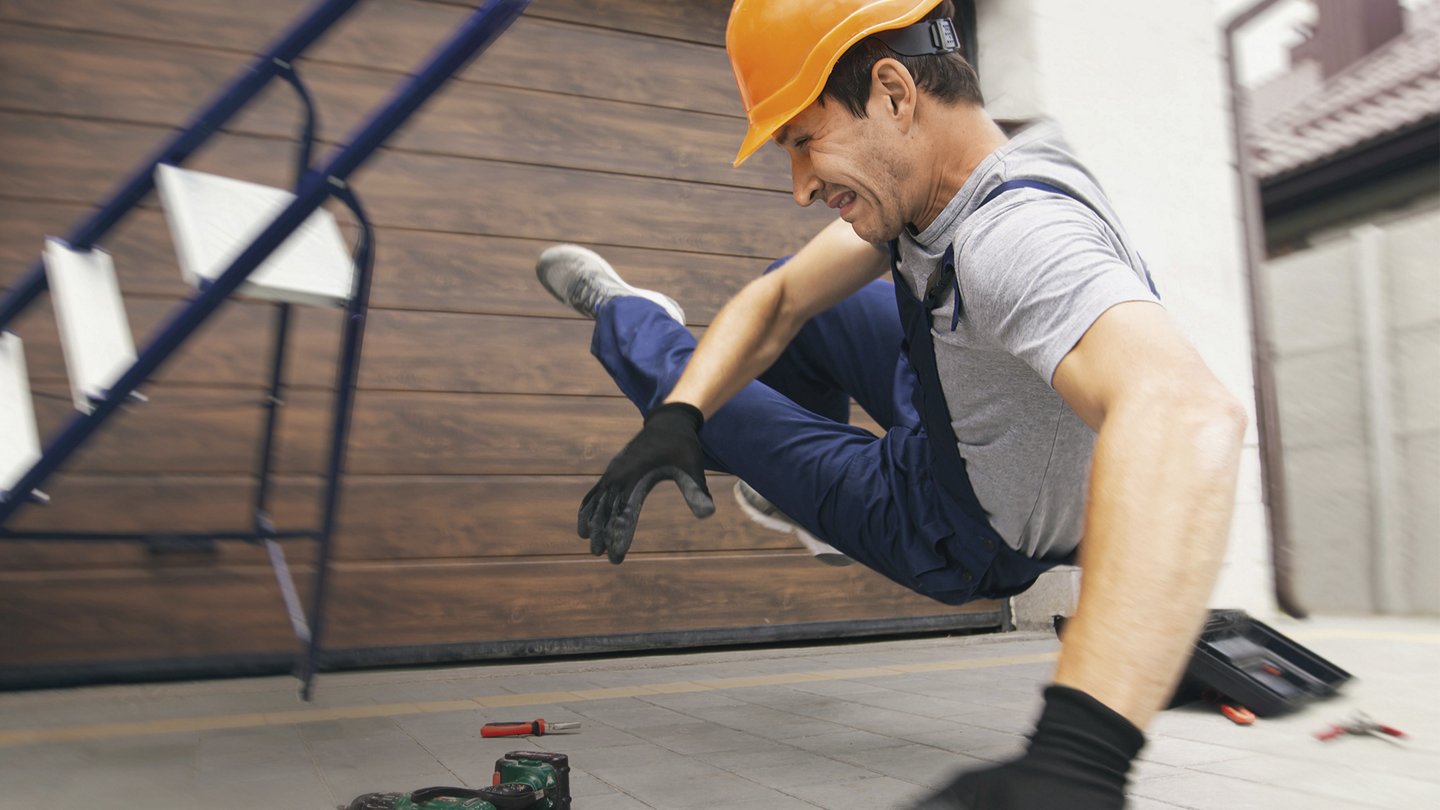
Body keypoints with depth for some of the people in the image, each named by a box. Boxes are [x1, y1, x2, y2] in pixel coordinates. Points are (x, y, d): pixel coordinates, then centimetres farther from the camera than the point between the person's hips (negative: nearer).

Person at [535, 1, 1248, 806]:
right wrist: (675, 417, -23)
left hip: (957, 533, -6)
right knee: (799, 296, 16)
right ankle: (799, 490, 39)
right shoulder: (926, 172, -13)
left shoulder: (1017, 241, -41)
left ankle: (624, 317, 36)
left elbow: (1191, 416, -58)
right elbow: (777, 300, -7)